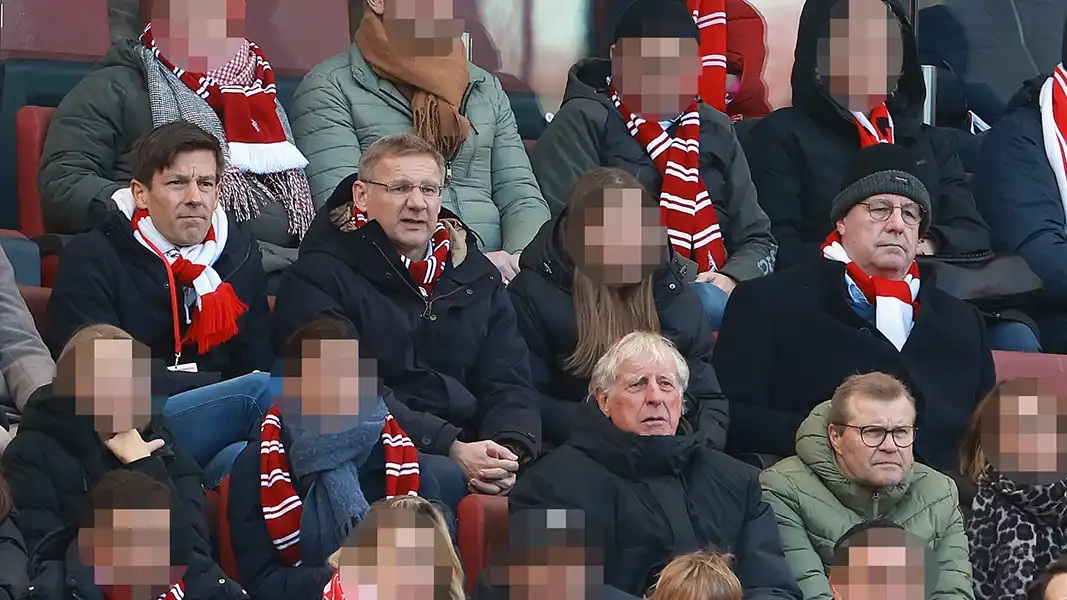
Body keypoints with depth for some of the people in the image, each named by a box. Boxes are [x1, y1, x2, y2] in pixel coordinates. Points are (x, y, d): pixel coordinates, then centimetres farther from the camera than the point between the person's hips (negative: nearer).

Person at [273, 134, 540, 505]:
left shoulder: (476, 276, 21)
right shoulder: (318, 279, 2)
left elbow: (509, 381, 14)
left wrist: (510, 451, -11)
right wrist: (451, 450, -21)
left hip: (470, 449, 6)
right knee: (443, 478, -40)